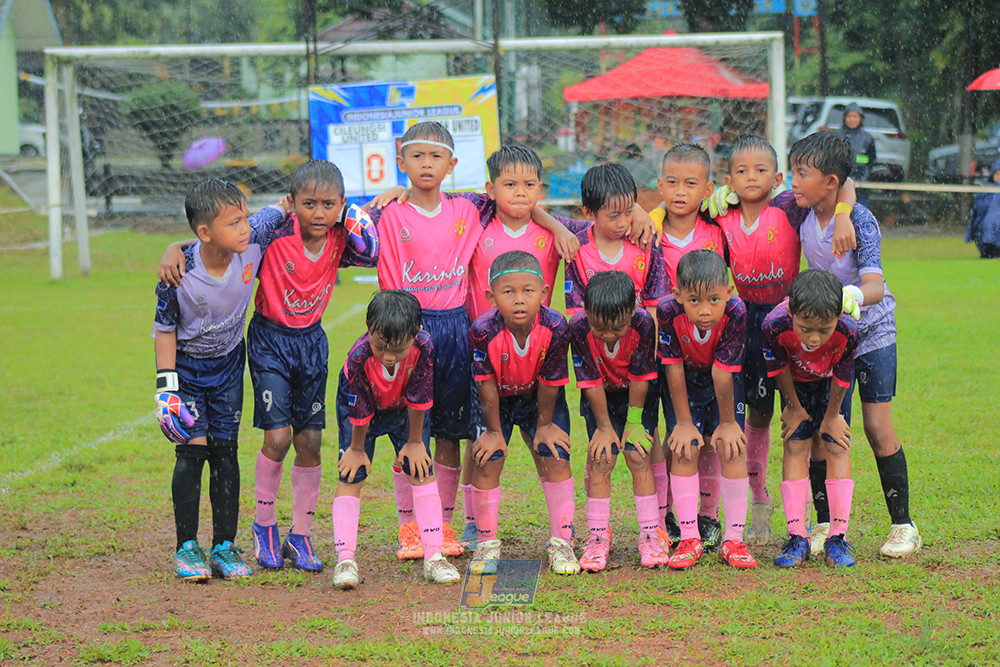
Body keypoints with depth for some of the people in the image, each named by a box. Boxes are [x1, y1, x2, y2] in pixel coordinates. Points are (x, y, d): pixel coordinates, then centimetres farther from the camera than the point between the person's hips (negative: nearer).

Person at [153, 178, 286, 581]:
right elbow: (164, 329, -14)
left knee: (225, 452, 4)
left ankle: (225, 547, 10)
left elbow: (278, 213, -2)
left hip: (228, 365, 3)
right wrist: (166, 386, -16)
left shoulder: (253, 242, -22)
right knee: (192, 450, -7)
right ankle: (187, 547, 2)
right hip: (186, 365, -3)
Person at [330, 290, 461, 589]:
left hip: (405, 408, 1)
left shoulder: (423, 346, -38)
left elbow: (419, 399, -23)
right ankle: (345, 560, -7)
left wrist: (414, 441, -11)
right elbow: (360, 410, -23)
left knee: (421, 470, -4)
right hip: (364, 405, -1)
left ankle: (433, 556, 0)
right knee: (351, 475, -8)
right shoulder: (359, 357, -40)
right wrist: (356, 448, -9)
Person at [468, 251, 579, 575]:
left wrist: (545, 424, -7)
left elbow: (550, 384, -18)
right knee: (487, 461, -8)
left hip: (538, 398, 1)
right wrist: (494, 430, -11)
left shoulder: (555, 327, -32)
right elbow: (487, 387, -20)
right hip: (498, 400, 0)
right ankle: (487, 543, 9)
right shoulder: (483, 331, -34)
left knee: (555, 457, -7)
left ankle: (561, 542, 5)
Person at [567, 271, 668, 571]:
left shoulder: (643, 323, -32)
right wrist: (604, 426, -14)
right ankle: (599, 536, 2)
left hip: (638, 396, 0)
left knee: (638, 456, -8)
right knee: (601, 459, -7)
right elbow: (591, 382, -21)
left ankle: (650, 535, 1)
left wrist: (633, 422, -13)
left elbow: (640, 377, -21)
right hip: (600, 397, 1)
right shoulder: (579, 327, -31)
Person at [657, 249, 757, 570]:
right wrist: (683, 422, -15)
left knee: (732, 448, -9)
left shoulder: (735, 312, -35)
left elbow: (723, 372, -27)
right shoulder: (668, 312, -33)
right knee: (684, 448, -10)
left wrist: (727, 421, -15)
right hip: (685, 382, 0)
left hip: (724, 384, 0)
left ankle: (733, 539, 0)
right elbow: (673, 369, -21)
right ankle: (689, 539, -2)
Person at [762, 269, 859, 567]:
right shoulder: (775, 325, -40)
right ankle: (797, 538, -7)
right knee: (796, 445, -8)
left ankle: (838, 538, -5)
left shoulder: (847, 331, -40)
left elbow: (841, 378, -20)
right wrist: (794, 407, -5)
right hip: (796, 382, 0)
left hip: (831, 381, 0)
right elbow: (779, 369, -18)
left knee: (836, 446, -9)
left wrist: (831, 416, -7)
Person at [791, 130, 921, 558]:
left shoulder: (860, 221, -23)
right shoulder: (801, 213, -9)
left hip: (871, 331, -4)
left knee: (878, 428, -6)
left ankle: (902, 524, 5)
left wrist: (855, 295, -55)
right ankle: (824, 523, 10)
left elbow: (875, 286, -33)